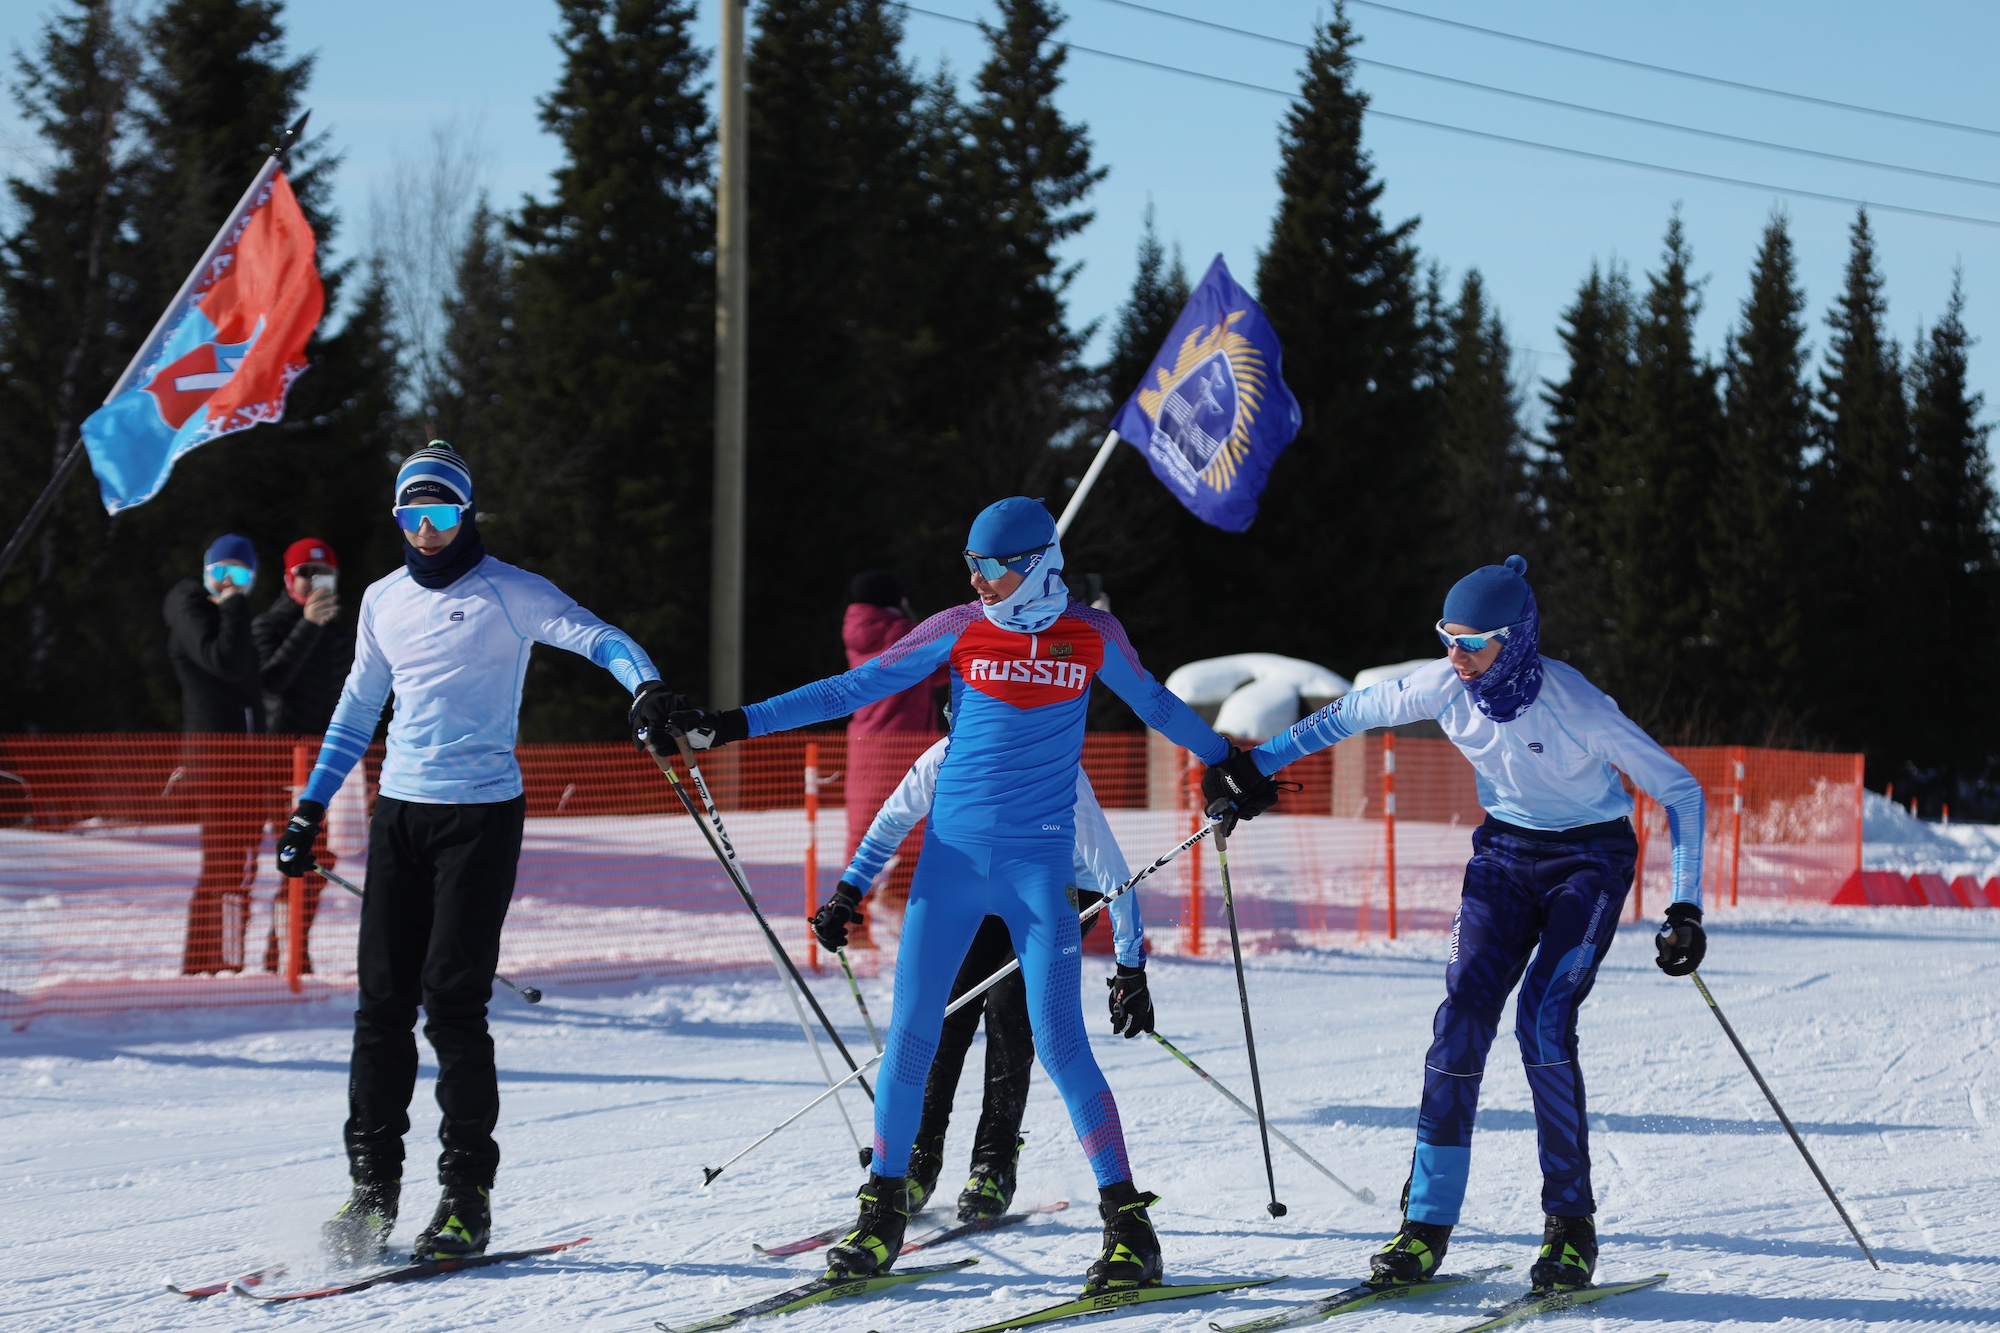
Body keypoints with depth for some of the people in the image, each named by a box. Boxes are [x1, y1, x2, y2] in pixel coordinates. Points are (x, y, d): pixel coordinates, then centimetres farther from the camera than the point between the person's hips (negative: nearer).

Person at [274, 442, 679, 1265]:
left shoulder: (506, 593, -3)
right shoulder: (383, 601, 14)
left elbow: (591, 635, -14)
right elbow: (357, 710, 22)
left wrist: (644, 682, -34)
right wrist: (311, 808, 19)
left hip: (481, 814, -5)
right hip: (399, 811, 5)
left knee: (452, 1001, -9)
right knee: (382, 1001, 2)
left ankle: (468, 1194, -2)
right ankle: (372, 1184, 8)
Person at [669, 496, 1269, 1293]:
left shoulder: (1092, 636, 3)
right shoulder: (960, 629, 2)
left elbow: (1155, 704, 20)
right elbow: (854, 688, 5)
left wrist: (1228, 763, 30)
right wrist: (740, 724, 1)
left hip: (1039, 864, -1)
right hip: (953, 854, 1)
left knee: (1058, 1042, -8)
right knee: (910, 1033, -2)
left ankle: (1127, 1220, 0)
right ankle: (884, 1209, 12)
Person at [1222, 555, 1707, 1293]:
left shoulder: (1575, 707, -27)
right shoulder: (1447, 685, -14)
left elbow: (1681, 792, -20)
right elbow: (1350, 714, 3)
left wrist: (1686, 908, -26)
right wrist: (1255, 764, 5)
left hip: (1589, 858, -4)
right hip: (1506, 851, 4)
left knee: (1543, 1022, -21)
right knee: (1461, 1017, -11)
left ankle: (1572, 1225, -8)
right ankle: (1426, 1224, -7)